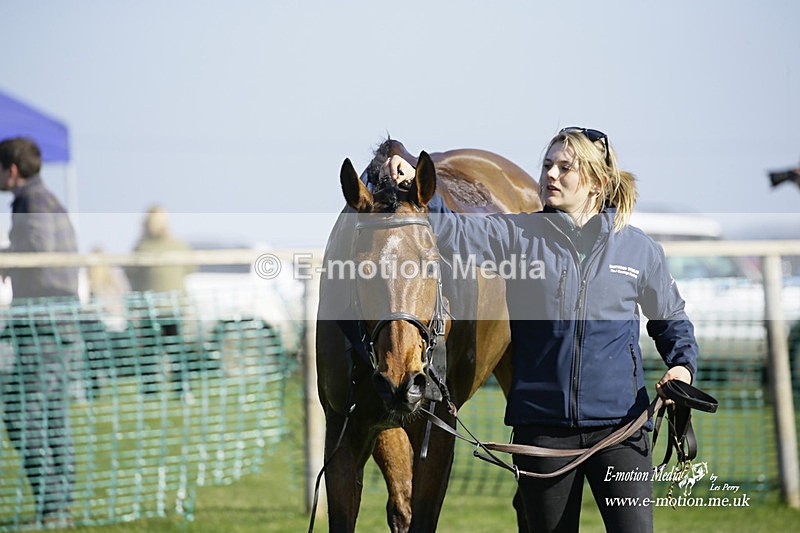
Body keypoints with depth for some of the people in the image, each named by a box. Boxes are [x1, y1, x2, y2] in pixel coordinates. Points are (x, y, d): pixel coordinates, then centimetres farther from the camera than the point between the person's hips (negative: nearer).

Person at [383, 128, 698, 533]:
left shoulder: (639, 249, 5)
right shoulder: (518, 236, 4)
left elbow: (670, 319, 18)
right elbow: (454, 232, -10)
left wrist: (682, 364, -1)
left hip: (619, 423, -1)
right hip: (542, 422, 1)